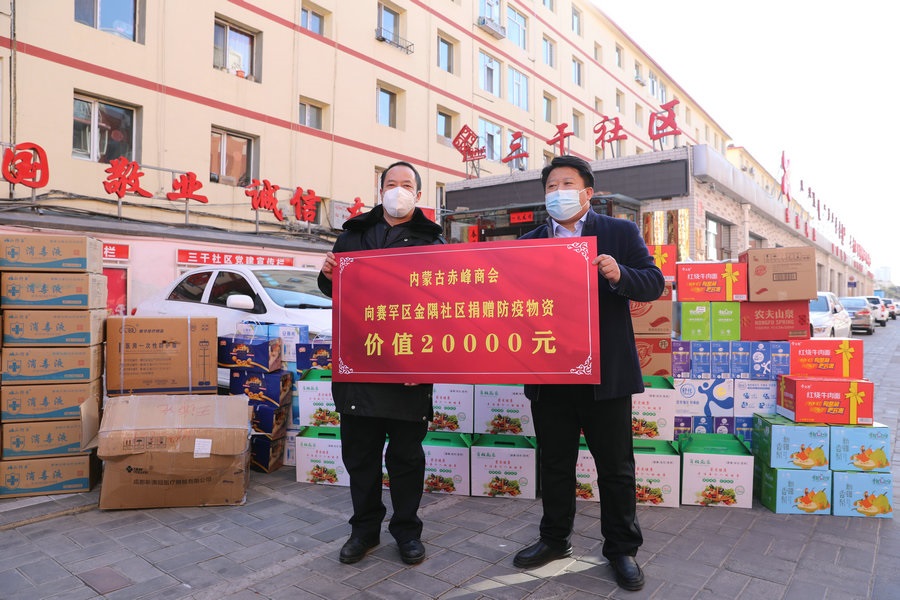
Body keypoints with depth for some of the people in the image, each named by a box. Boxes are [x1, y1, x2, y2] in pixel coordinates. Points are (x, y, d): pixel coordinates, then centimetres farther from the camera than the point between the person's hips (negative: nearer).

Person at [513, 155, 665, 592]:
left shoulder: (621, 233, 3)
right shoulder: (528, 242, 10)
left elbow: (654, 283, -4)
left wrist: (619, 275, -23)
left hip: (605, 373, -2)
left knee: (615, 466, 9)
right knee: (554, 463, 16)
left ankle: (621, 548, 28)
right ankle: (554, 539, 34)